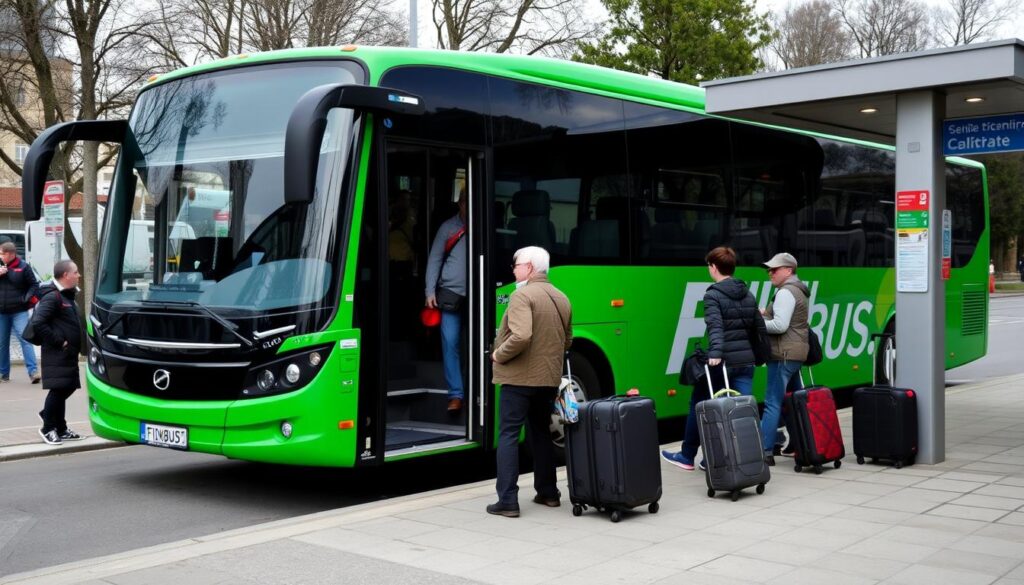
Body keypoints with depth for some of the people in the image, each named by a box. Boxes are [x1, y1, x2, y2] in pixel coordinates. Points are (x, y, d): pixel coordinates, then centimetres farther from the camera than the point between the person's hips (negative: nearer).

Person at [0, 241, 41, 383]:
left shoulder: (23, 267, -3)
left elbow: (34, 285, 0)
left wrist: (26, 299, -13)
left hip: (19, 312, -4)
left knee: (25, 339, -13)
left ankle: (33, 371, -16)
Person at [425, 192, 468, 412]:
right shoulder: (448, 227, 9)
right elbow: (434, 259, 9)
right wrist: (430, 291, 2)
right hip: (451, 293, 1)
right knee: (450, 342, -4)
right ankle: (456, 394, 1)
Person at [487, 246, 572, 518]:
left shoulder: (523, 296, -14)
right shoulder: (561, 298, 12)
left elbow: (520, 337, -26)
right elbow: (567, 341, 19)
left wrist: (499, 355, -12)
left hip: (519, 377, -7)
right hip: (549, 378, 7)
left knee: (508, 435, -2)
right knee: (541, 434, 19)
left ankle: (507, 501, -5)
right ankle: (548, 492, 25)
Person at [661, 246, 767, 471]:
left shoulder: (713, 295, -8)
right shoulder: (748, 295, 13)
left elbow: (715, 327, -23)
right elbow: (760, 328, 15)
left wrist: (715, 353, -34)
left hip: (722, 361, -5)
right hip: (745, 360, 5)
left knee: (699, 405, 12)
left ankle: (687, 456, 24)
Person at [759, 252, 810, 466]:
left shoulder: (785, 292, -12)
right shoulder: (799, 290, 20)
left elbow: (780, 325, -20)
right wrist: (766, 315, 11)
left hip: (784, 354, -10)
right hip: (797, 352, 10)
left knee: (773, 403, -11)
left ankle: (765, 451, -14)